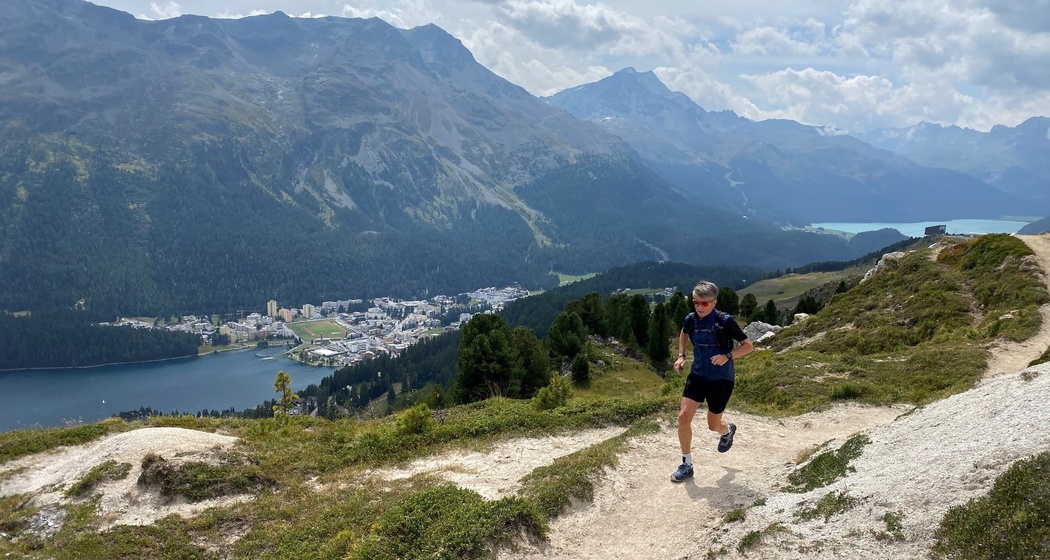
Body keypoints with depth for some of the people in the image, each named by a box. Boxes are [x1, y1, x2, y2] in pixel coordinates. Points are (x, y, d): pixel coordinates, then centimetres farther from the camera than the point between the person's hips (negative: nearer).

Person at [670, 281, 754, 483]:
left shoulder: (725, 321, -19)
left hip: (721, 379, -3)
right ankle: (687, 465, 6)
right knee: (683, 416, -10)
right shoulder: (690, 319, -6)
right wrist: (681, 355, 6)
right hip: (697, 375, 4)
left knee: (713, 425, 11)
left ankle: (727, 431, 51)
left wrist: (728, 355, -27)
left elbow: (748, 346, -11)